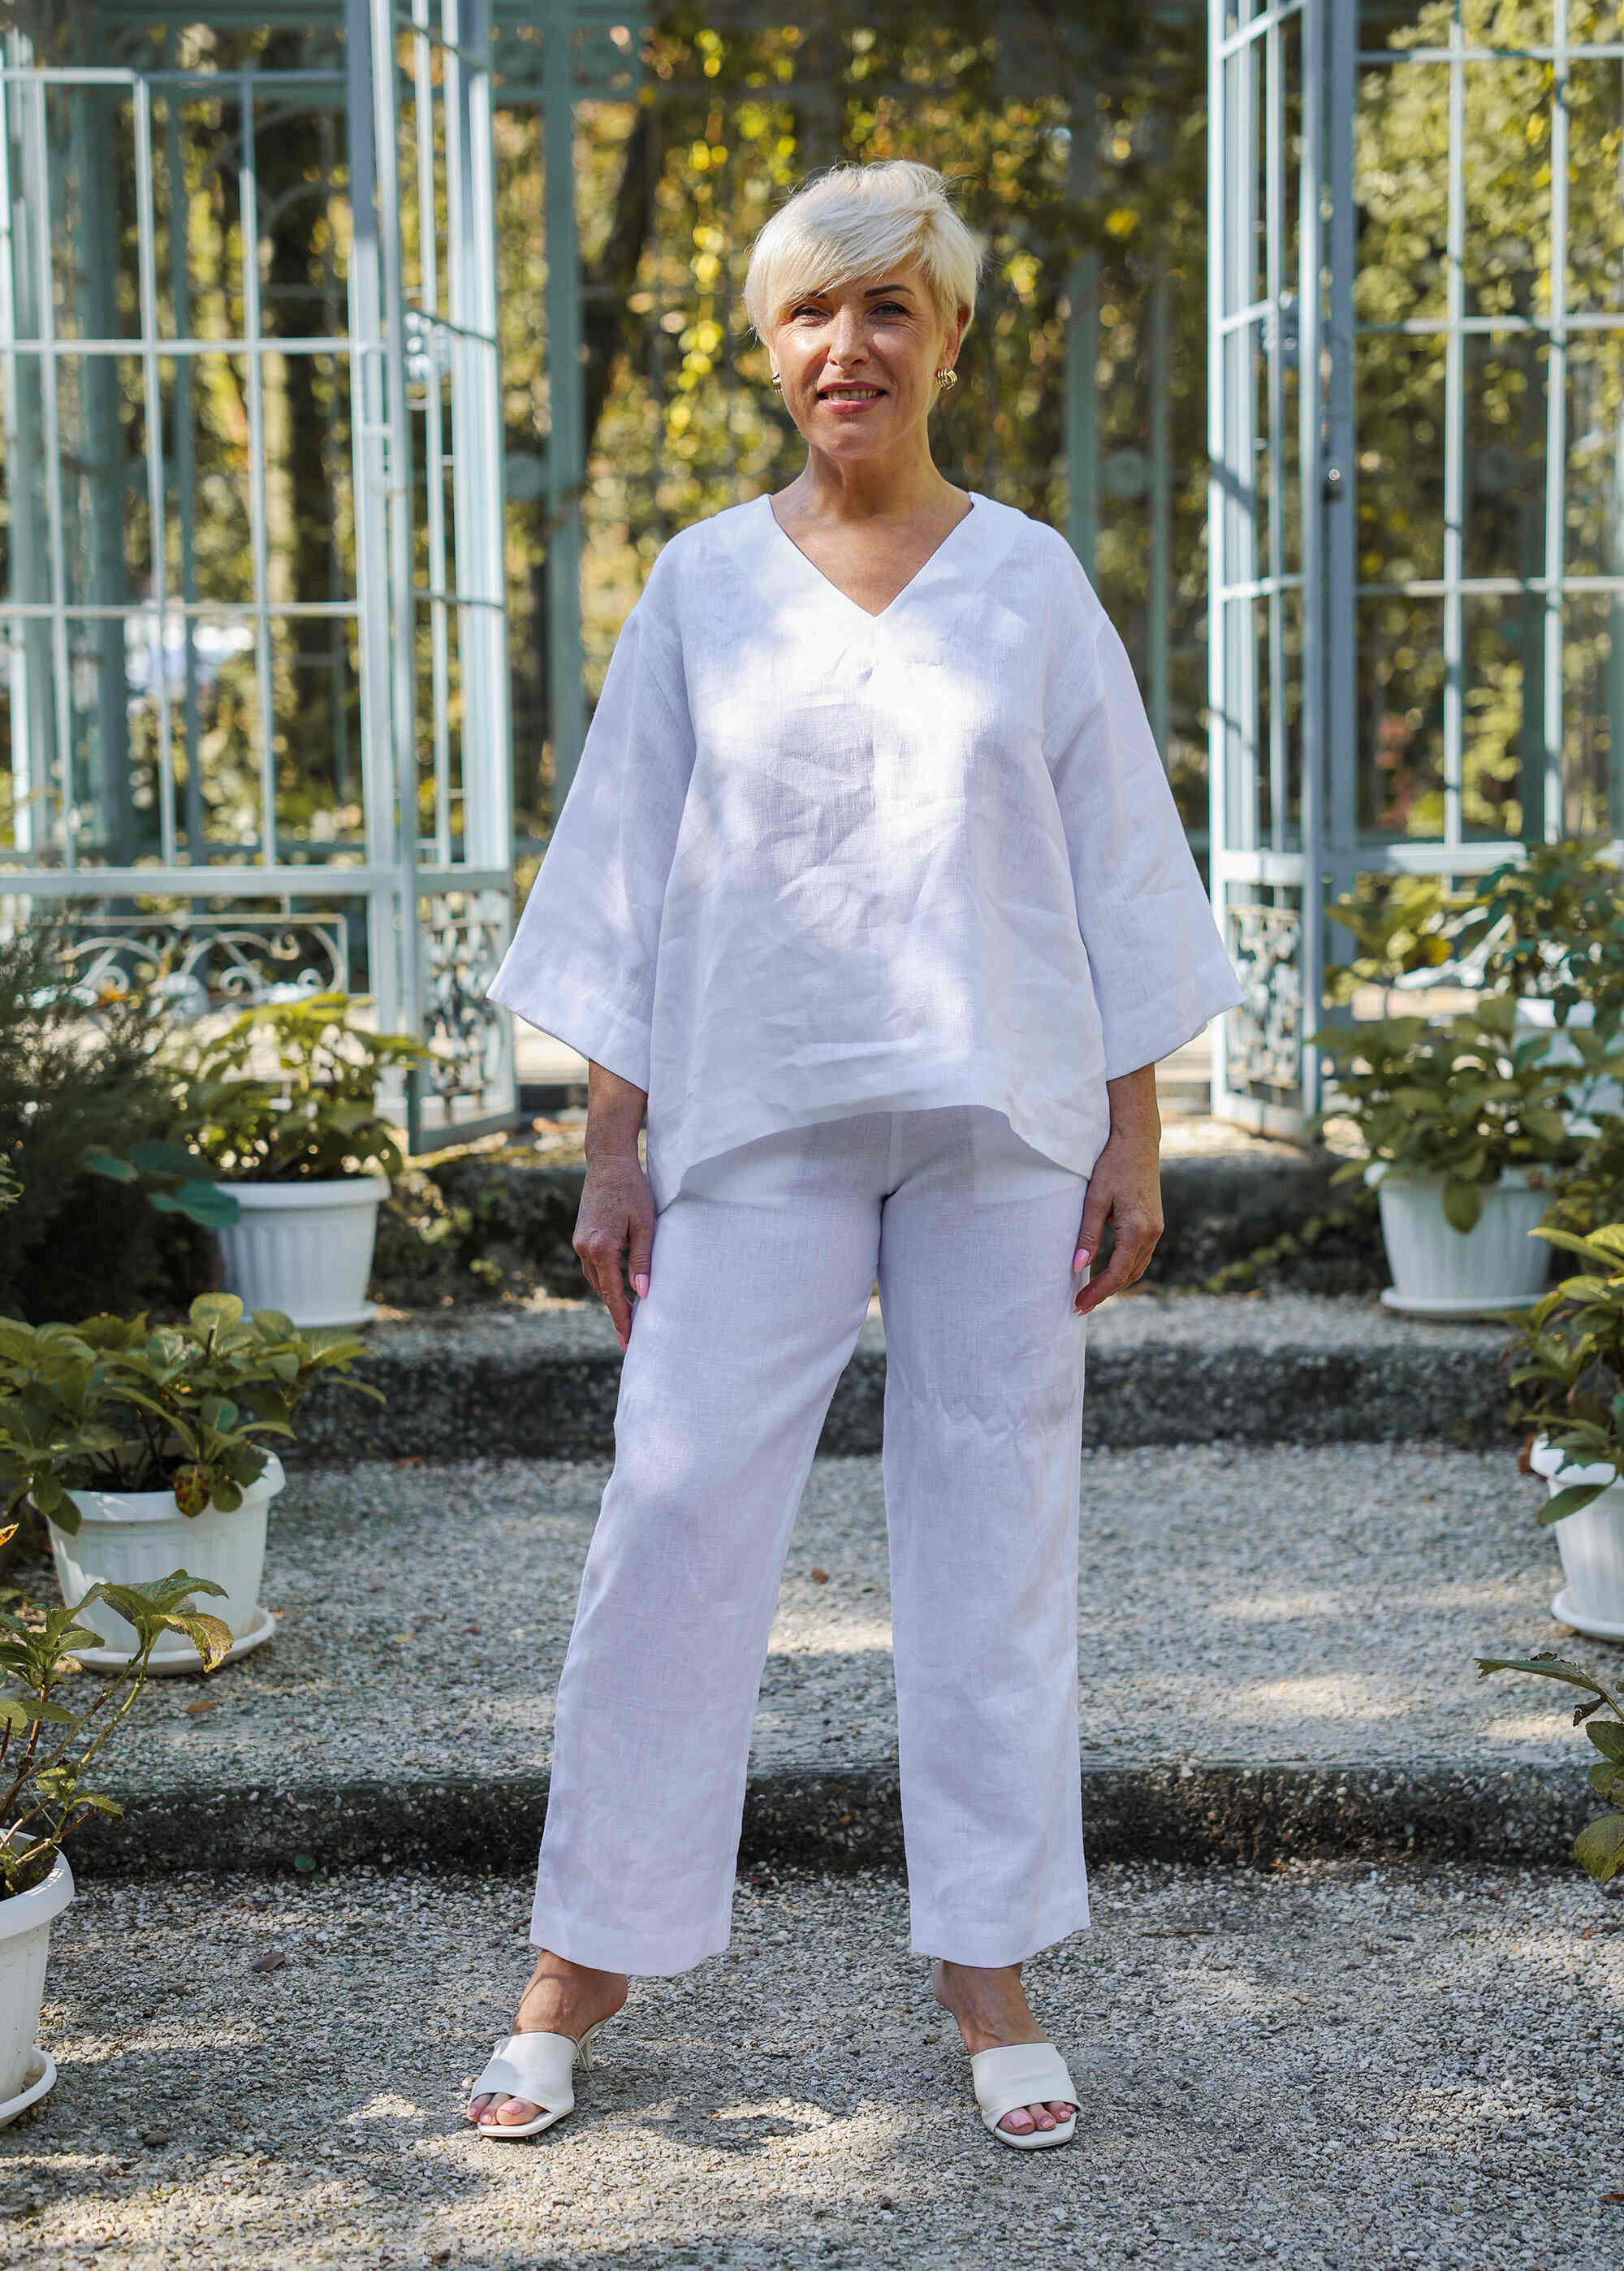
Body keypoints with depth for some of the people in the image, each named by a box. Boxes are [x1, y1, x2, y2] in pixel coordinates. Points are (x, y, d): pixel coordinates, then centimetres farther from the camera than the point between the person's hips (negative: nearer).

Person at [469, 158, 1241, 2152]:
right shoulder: (702, 585, 5)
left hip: (1002, 1121, 0)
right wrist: (612, 1147, 2)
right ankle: (582, 1963, 12)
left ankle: (987, 1966, 18)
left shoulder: (1030, 581, 5)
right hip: (759, 1119, 0)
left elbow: (1117, 867, 6)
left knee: (992, 1528, 5)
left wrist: (1134, 1139, 2)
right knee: (675, 1511, -2)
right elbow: (625, 870, 6)